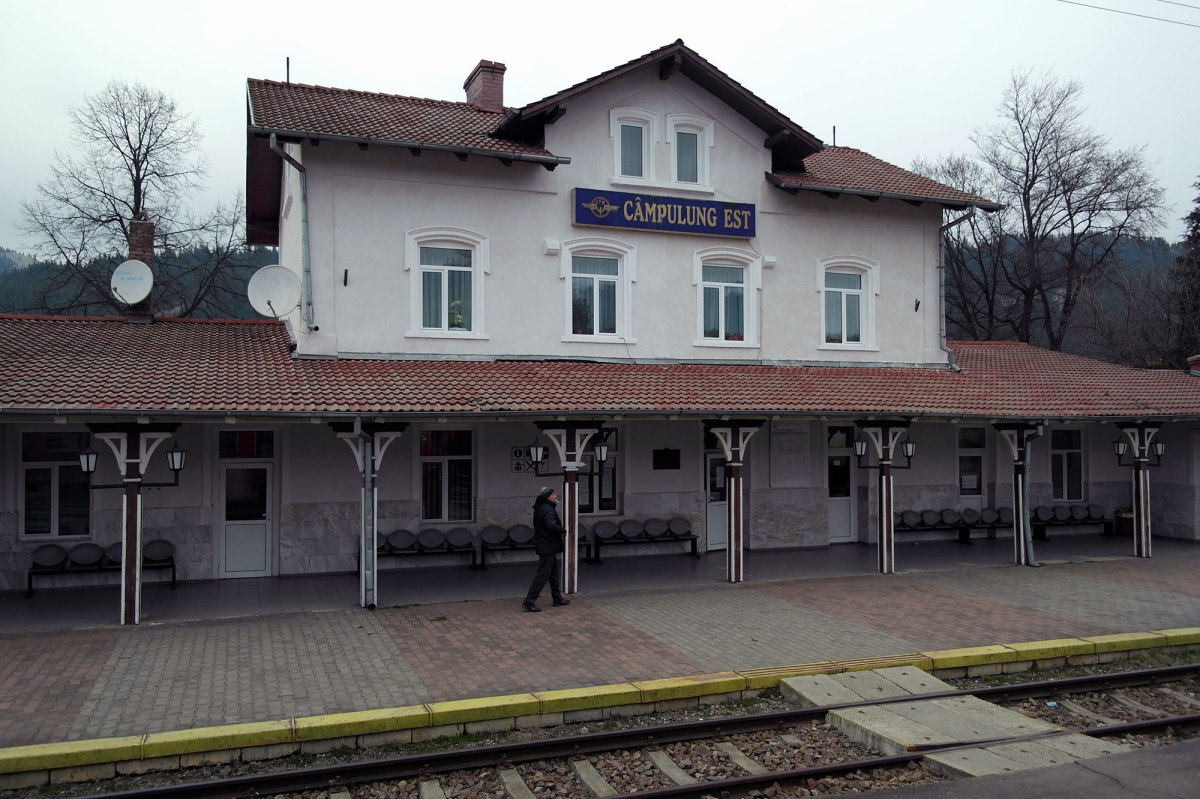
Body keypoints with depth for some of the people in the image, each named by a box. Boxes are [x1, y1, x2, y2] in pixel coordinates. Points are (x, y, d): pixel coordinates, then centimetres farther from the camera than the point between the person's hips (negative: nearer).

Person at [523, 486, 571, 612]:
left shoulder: (540, 508, 11)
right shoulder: (547, 510, -20)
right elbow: (552, 526, -33)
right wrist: (563, 531, -18)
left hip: (545, 546, 11)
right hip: (547, 546, -11)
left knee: (553, 573, 19)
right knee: (542, 574, -7)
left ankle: (558, 599, 30)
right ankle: (529, 601, -5)